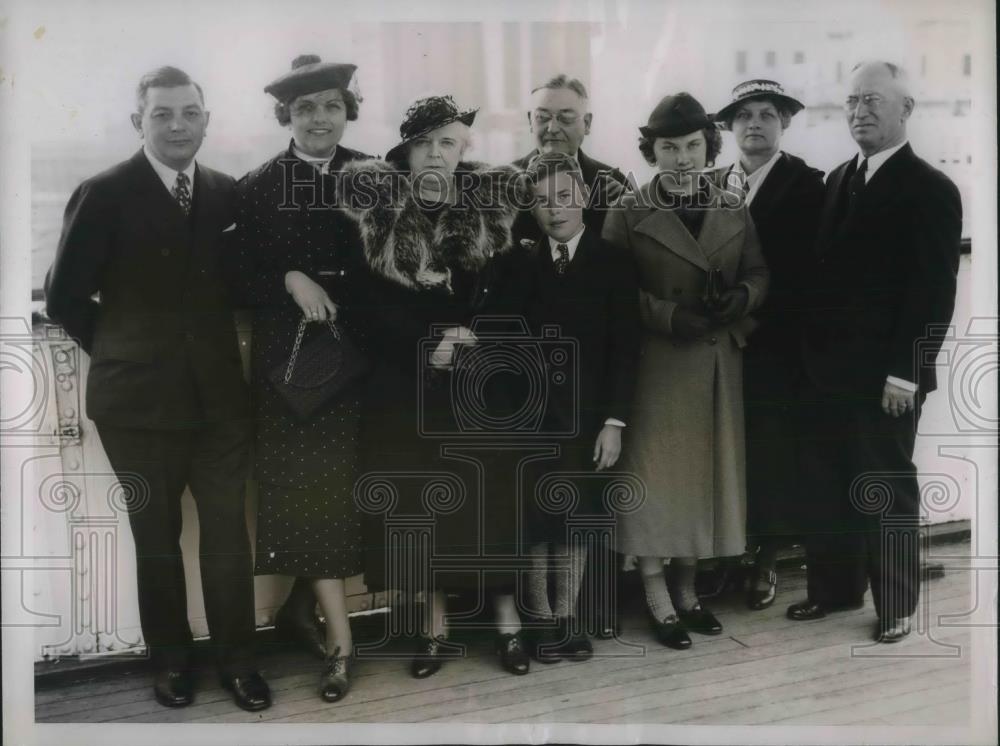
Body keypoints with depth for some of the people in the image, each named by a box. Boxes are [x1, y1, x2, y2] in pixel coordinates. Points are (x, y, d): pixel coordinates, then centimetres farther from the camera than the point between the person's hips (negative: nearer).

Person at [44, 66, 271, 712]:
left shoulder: (227, 193, 3)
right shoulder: (103, 195, -7)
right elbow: (65, 297, -5)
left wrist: (222, 345, -1)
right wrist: (120, 350, 1)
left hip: (219, 393, 2)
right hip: (140, 396, -2)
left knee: (229, 533, 7)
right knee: (157, 537, 13)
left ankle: (238, 660, 23)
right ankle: (171, 661, 29)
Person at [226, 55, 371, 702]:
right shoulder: (259, 187, 1)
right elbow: (242, 277, -2)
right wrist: (290, 280, -18)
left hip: (360, 354, 2)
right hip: (293, 356, -2)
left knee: (349, 484, 8)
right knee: (309, 489, -3)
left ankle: (301, 606, 29)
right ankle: (340, 639, 4)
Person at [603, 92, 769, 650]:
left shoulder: (735, 211, 7)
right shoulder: (629, 215, -3)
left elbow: (760, 274, 9)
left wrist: (740, 298, -13)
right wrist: (667, 315, -20)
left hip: (719, 364, 4)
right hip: (656, 364, -4)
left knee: (707, 472, 10)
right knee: (655, 474, 0)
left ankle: (687, 590, 24)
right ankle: (658, 600, 11)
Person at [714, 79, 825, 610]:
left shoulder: (805, 184, -4)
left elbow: (807, 269, -12)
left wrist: (750, 303, -20)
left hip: (776, 345, -4)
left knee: (773, 450, 4)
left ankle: (767, 558, 17)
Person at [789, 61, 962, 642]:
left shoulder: (931, 189, -8)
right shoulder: (840, 179, 13)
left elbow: (935, 290, -13)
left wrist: (905, 372, -17)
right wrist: (813, 350, 8)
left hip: (885, 374, -6)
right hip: (829, 368, 6)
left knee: (888, 490, 6)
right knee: (829, 484, 13)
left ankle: (896, 603, 21)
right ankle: (835, 586, 28)